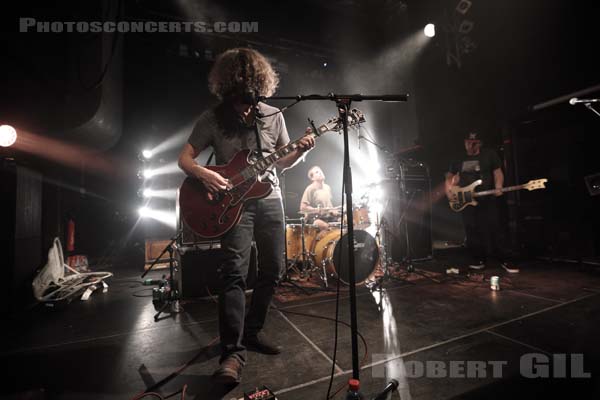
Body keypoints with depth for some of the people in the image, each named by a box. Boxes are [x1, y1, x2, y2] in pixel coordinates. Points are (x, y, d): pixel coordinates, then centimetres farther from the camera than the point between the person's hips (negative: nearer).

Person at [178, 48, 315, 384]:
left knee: (274, 270, 6)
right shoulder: (213, 118, 0)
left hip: (270, 199, 4)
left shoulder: (273, 116, 7)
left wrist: (301, 150, -8)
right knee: (236, 272, -14)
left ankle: (252, 331, 26)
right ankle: (233, 352, -2)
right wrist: (205, 174, -19)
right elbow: (184, 158, 2)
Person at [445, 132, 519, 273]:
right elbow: (450, 176, 18)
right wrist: (448, 190, 3)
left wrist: (498, 187, -16)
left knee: (493, 230, -6)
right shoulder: (459, 159, 12)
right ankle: (478, 260, 16)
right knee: (472, 232, 5)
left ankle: (505, 260, 6)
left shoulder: (490, 155, 5)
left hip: (487, 200, -2)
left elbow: (497, 172, 1)